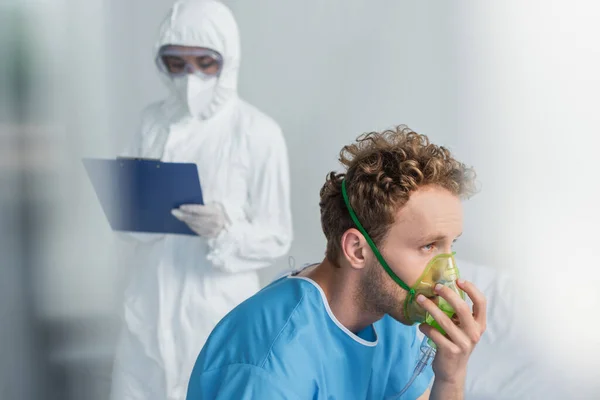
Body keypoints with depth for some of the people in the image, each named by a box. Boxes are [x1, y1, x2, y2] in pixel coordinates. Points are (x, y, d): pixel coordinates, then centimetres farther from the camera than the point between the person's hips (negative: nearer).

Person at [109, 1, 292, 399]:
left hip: (219, 316, -4)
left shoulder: (258, 133, -9)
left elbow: (277, 237, -6)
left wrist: (226, 231, -24)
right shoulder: (154, 121, 5)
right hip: (151, 309, 4)